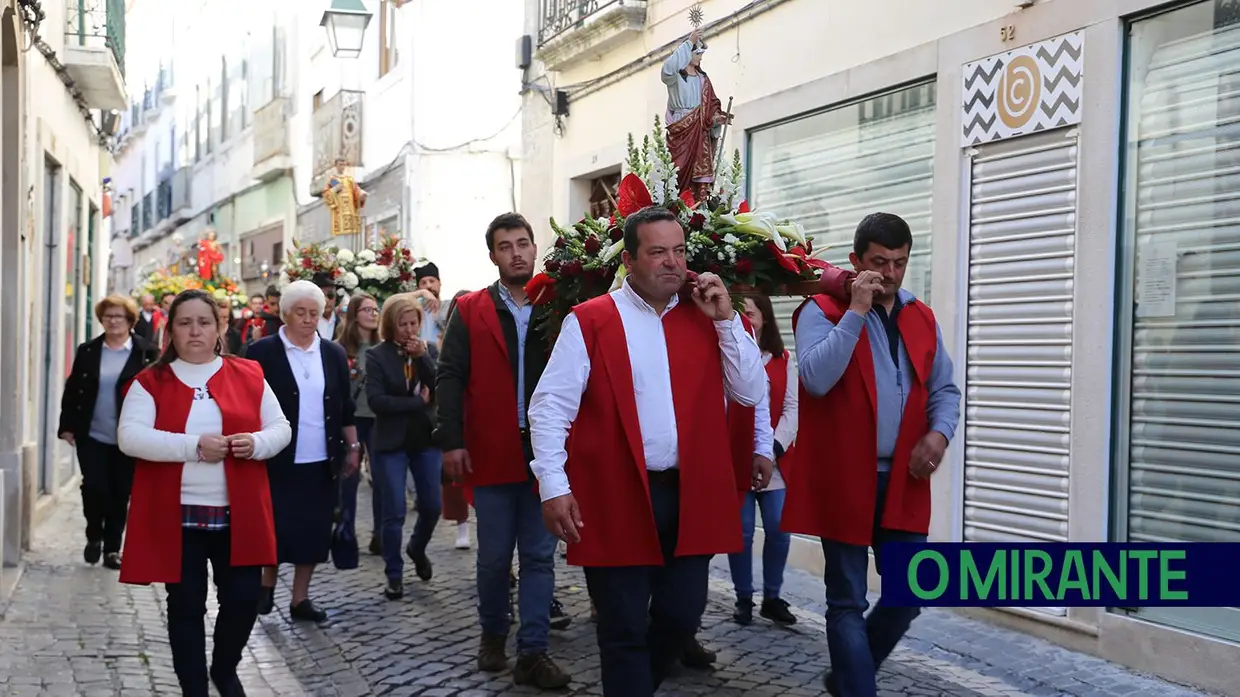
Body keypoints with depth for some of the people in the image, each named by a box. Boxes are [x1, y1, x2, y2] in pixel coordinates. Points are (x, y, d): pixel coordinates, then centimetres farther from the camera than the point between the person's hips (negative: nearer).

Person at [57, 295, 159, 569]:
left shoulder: (146, 352, -3)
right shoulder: (87, 351, 5)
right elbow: (72, 390, 9)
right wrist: (67, 426, 3)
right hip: (91, 436, 2)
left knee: (121, 494, 5)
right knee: (94, 488, -6)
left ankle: (112, 547, 19)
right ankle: (94, 536, 20)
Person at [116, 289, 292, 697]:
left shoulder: (249, 376, 6)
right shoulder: (151, 382, 0)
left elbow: (281, 428, 9)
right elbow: (130, 437, -13)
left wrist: (258, 442, -14)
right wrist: (193, 445, -22)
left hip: (238, 515, 2)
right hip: (176, 516, -2)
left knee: (243, 601, 4)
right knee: (186, 607, 6)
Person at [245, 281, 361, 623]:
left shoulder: (334, 354, 7)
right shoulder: (262, 352, -4)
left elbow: (345, 407, 12)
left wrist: (352, 447, 10)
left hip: (321, 461, 4)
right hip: (277, 459, -3)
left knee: (313, 528, 6)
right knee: (276, 526, 1)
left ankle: (300, 598, 17)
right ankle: (267, 583, 26)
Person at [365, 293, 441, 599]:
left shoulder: (427, 351, 4)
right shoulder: (377, 355, -6)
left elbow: (441, 390, -9)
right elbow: (376, 400, -16)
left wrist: (422, 356, -17)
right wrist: (417, 402, -13)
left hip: (426, 440, 3)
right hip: (392, 443, -3)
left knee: (433, 506, 7)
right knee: (394, 513, -1)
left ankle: (417, 549, 36)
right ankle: (394, 575, 13)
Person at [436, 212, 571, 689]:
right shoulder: (470, 311, 2)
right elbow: (450, 378, -1)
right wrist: (452, 442, -10)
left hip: (545, 452, 1)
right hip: (491, 453, -1)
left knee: (539, 556, 3)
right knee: (494, 555, 8)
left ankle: (533, 654, 8)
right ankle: (492, 635, 29)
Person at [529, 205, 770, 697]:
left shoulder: (706, 319, 9)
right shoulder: (589, 321, -5)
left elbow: (752, 394, 5)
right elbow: (550, 407, -7)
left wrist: (726, 320, -3)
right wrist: (553, 487, -14)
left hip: (692, 495, 4)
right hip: (615, 499, -4)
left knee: (682, 617, 12)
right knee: (625, 629, 4)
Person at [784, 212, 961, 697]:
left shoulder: (922, 319, 11)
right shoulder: (822, 311, -6)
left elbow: (944, 390, 16)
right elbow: (815, 379, -22)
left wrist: (939, 433, -4)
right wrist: (856, 311, -21)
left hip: (904, 481, 5)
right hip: (843, 480, -5)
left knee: (910, 594, 10)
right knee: (848, 602, 2)